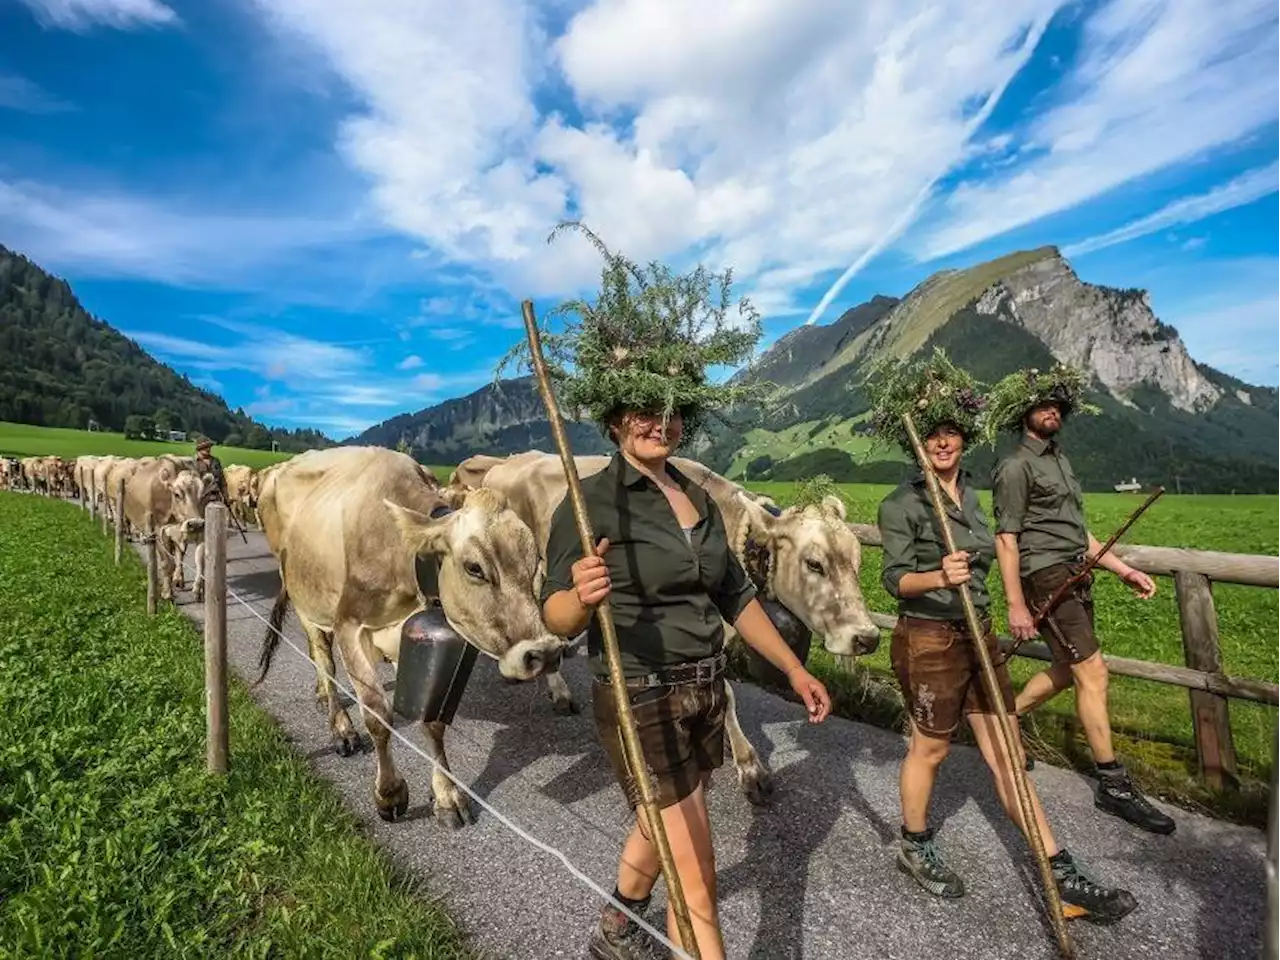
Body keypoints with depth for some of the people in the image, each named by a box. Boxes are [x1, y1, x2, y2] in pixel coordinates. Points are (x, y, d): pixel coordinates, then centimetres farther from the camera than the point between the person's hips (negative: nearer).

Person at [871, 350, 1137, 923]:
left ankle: (1064, 879, 23)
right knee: (930, 748, 10)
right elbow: (894, 577, -20)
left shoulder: (969, 493, 9)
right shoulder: (901, 504, -14)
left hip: (978, 635, 7)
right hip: (928, 640, -6)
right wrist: (939, 578, -39)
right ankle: (915, 848, 33)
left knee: (1005, 756, 13)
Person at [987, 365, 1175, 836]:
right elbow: (1006, 539, -14)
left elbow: (1078, 531, 21)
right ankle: (1113, 784, 5)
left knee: (1066, 670, 15)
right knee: (1093, 672, -6)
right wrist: (1016, 605, -17)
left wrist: (1124, 570, 14)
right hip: (1046, 576, -9)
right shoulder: (1016, 466, -9)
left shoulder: (1060, 460, 18)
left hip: (1075, 574, 9)